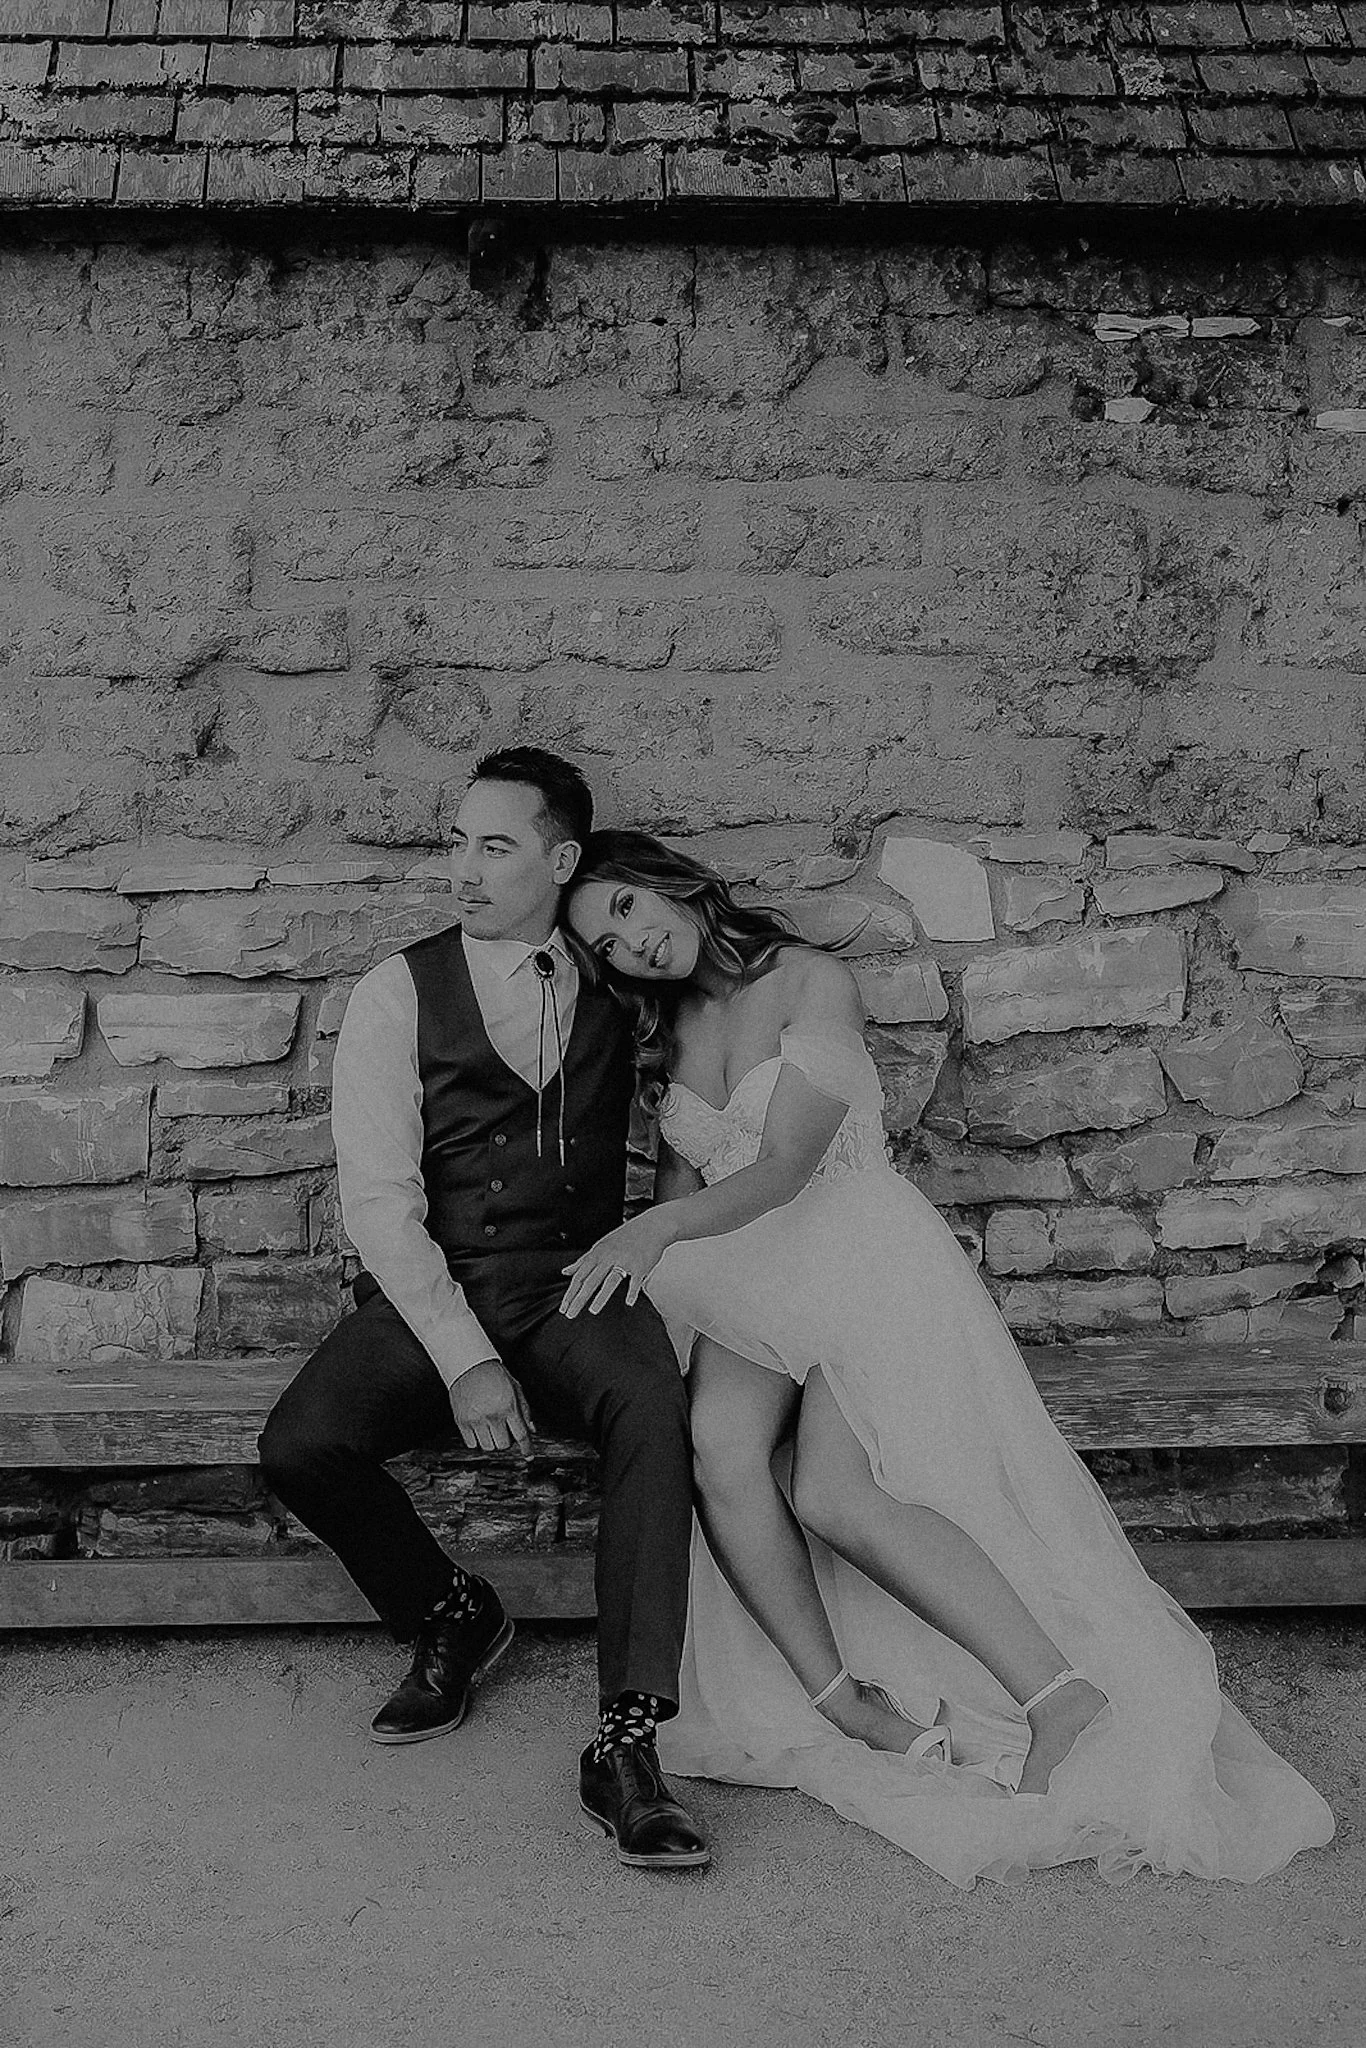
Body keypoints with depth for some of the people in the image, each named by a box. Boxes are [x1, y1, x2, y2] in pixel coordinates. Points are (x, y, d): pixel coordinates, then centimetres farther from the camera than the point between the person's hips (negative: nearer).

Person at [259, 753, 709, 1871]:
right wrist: (463, 1359, -16)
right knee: (300, 1446, -26)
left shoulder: (614, 996, 11)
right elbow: (379, 1199, -5)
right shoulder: (399, 993, 3)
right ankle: (452, 1616, 5)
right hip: (429, 1298, 0)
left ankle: (626, 1746, -28)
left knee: (655, 1410, -32)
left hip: (575, 1294, 0)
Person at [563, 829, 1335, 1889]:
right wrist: (631, 1265, -5)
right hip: (745, 1279, 5)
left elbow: (784, 1165, -15)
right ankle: (845, 1702, -23)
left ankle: (1062, 1691, -22)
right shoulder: (665, 1032, 14)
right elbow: (682, 1176, 15)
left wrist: (656, 1231, -30)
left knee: (832, 1495, -26)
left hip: (863, 1253, -5)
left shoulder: (812, 980, -6)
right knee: (720, 1451, -26)